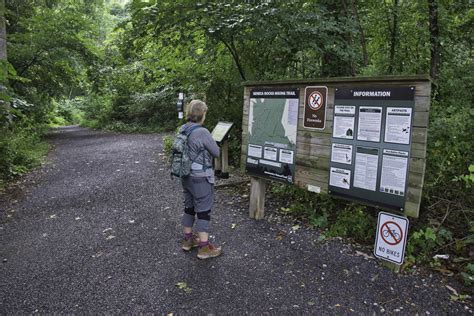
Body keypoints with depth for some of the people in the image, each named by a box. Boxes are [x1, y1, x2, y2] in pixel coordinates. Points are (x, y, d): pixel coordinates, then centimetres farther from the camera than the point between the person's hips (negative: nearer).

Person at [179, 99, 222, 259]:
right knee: (204, 210, 1)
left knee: (189, 207, 18)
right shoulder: (202, 132, -21)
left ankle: (188, 240, 31)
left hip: (186, 175, 8)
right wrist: (209, 147, 7)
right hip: (201, 177, -8)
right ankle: (204, 247, 9)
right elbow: (216, 152, -11)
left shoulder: (182, 130, 3)